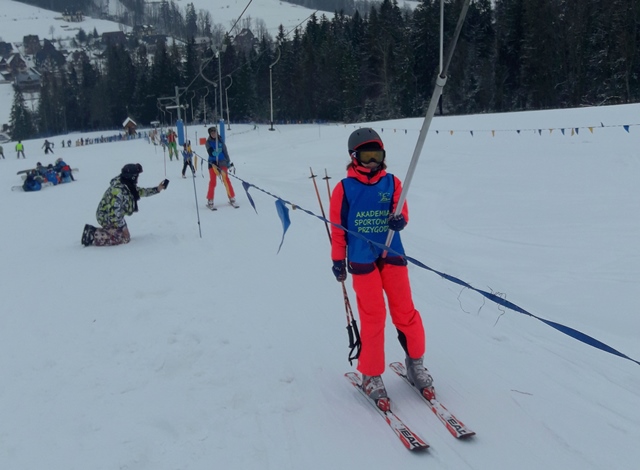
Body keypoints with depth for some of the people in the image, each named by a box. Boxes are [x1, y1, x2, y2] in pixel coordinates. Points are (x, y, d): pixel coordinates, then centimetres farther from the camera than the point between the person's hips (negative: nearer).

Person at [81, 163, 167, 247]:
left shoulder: (128, 185, -1)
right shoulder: (118, 189, -30)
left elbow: (140, 191, 15)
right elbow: (114, 211, -30)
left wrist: (157, 189, 8)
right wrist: (123, 227, -23)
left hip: (115, 216, 10)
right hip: (106, 217, -10)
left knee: (125, 235, 16)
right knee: (124, 237, -14)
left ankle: (93, 231, 15)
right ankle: (93, 236, -12)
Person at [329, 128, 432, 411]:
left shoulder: (392, 183, 5)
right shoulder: (345, 188, -1)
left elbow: (401, 211, 5)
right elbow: (337, 227, 3)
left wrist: (399, 220, -19)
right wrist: (338, 260, 3)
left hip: (392, 254, 2)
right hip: (361, 259, -2)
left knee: (405, 311, 3)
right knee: (373, 317, -2)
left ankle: (415, 363, 25)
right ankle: (371, 376, 14)